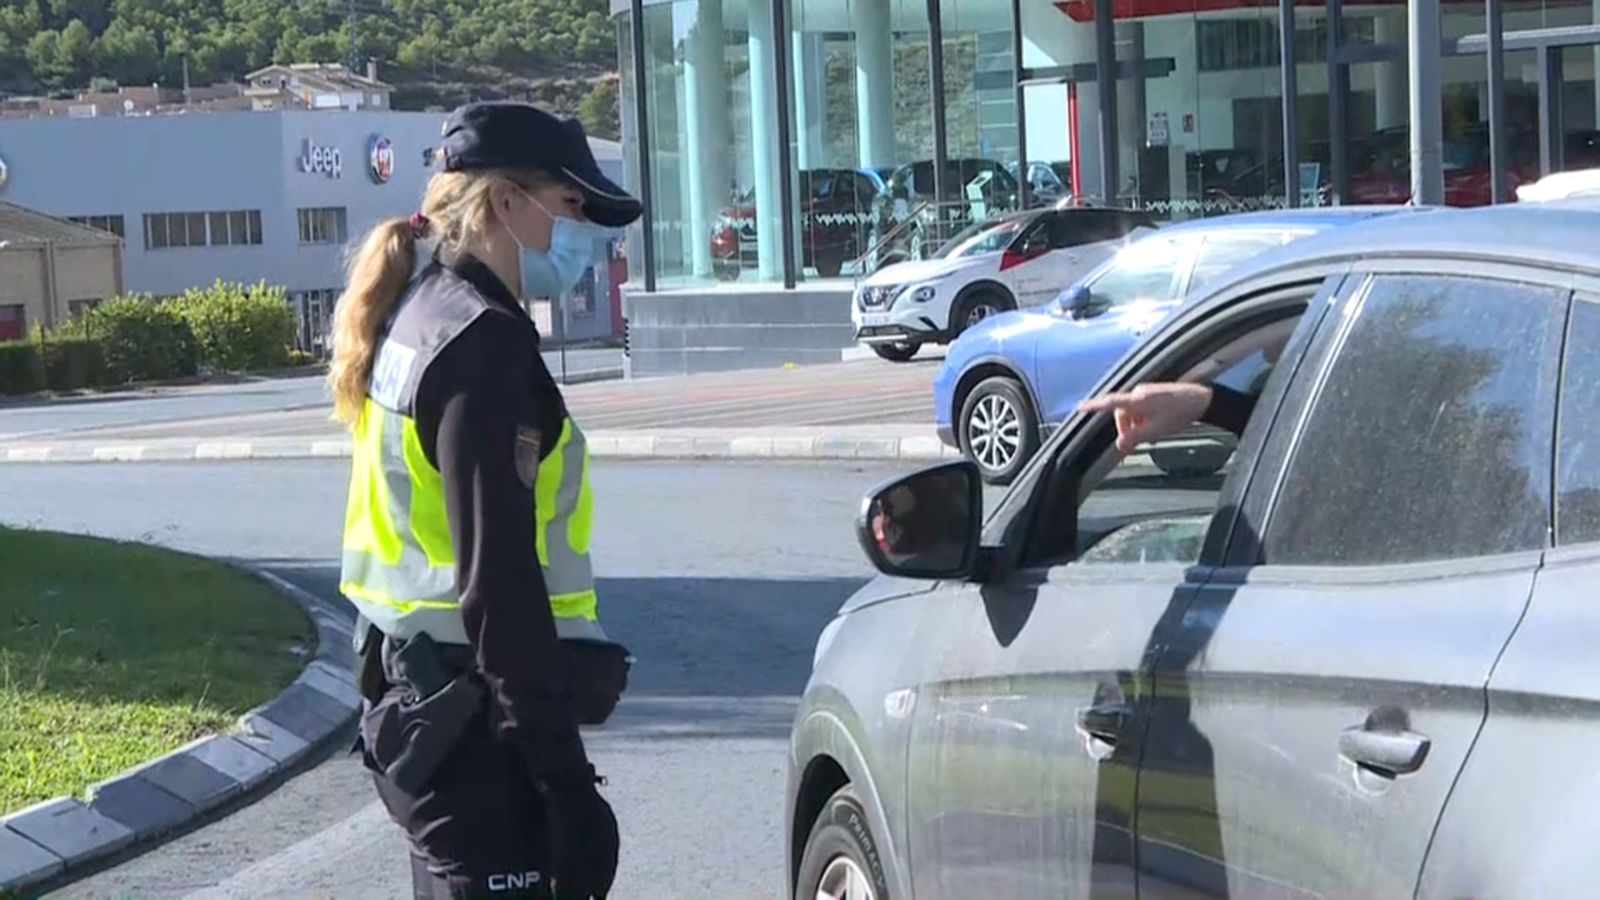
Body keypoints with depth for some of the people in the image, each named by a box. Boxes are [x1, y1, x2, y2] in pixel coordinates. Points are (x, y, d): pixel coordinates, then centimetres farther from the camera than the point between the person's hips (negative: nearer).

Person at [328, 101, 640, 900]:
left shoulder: (419, 317, 13)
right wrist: (563, 773, -21)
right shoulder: (482, 341, -17)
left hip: (413, 691, 10)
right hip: (473, 719, -10)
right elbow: (500, 583, -21)